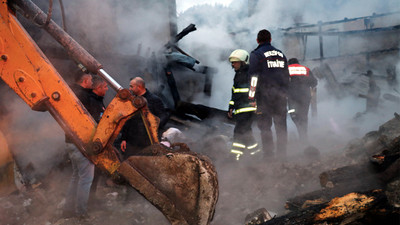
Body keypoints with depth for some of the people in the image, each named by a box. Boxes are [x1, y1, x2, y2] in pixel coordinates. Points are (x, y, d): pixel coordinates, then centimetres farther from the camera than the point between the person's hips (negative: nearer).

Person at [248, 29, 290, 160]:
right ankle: (282, 154, 9)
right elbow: (286, 76, 21)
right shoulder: (281, 54, 17)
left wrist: (252, 97, -9)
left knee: (265, 126, -1)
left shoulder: (256, 54, -1)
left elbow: (254, 77, -9)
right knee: (281, 125, 8)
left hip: (265, 95, -5)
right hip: (281, 95, 5)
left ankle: (268, 155, -4)